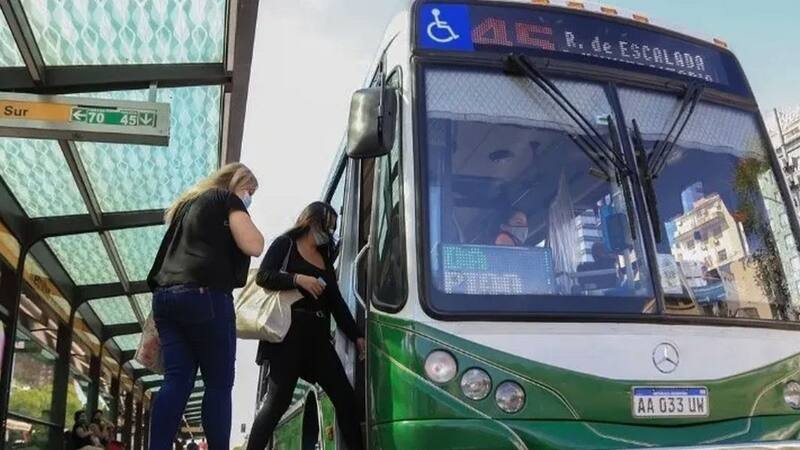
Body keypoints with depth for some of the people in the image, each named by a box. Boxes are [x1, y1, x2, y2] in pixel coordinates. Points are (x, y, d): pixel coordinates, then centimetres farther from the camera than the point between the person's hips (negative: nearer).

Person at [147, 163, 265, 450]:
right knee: (219, 383, -3)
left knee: (177, 380, 1)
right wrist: (247, 220, 11)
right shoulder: (228, 199, 6)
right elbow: (253, 246, -5)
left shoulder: (188, 203, 29)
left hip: (166, 295, 7)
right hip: (204, 295, -7)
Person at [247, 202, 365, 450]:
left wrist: (356, 336, 12)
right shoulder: (286, 244, 5)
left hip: (318, 336, 7)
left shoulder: (325, 258, 22)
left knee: (345, 396, 3)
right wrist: (298, 279, -21)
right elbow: (263, 276, -9)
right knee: (278, 400, -10)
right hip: (288, 332, -7)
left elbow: (336, 301, 19)